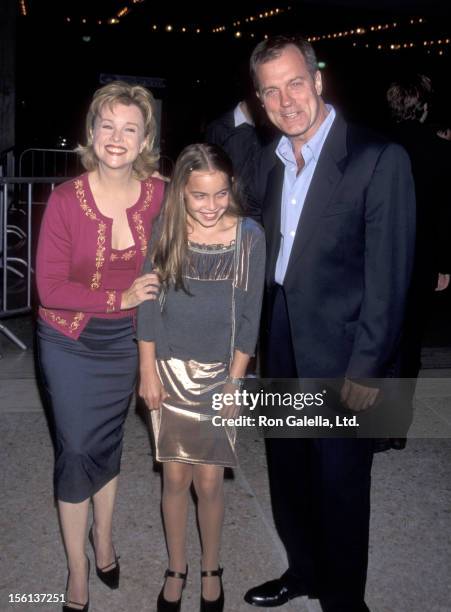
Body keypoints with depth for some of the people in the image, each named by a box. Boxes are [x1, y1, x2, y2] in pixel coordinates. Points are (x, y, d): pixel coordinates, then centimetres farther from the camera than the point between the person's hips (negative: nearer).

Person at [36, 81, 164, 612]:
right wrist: (120, 298, -21)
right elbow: (49, 288, -16)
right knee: (76, 451, 5)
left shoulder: (158, 195, -12)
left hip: (124, 341, 2)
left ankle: (103, 536, 44)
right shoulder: (65, 199, -19)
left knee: (108, 443, 19)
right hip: (69, 343, -2)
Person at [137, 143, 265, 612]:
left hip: (219, 373, -1)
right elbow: (147, 305, -2)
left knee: (209, 483, 7)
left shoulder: (249, 236, -9)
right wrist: (148, 373, -3)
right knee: (175, 478, 11)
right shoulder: (164, 232, -7)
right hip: (170, 371, 1)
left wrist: (234, 380, -5)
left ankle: (211, 568, 33)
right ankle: (176, 568, 33)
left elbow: (249, 314, -5)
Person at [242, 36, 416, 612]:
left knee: (339, 487, 10)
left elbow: (388, 276, -15)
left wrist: (366, 369, -15)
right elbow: (264, 253, 11)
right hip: (281, 349, 6)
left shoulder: (379, 159, -14)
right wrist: (260, 338, 7)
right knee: (287, 474, 20)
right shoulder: (268, 161, 6)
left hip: (339, 356, -6)